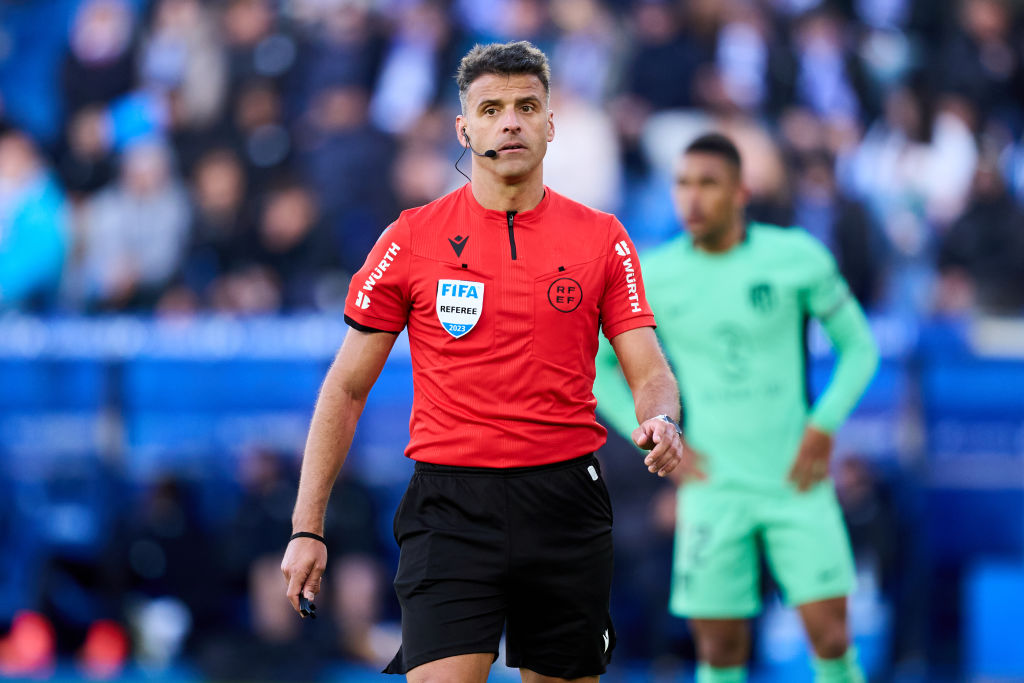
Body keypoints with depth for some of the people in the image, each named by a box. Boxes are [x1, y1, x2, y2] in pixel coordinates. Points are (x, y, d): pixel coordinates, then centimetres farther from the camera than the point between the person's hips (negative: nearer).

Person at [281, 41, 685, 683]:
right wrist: (308, 527, 2)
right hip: (451, 504, -2)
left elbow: (649, 371, 5)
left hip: (566, 503, 2)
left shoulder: (602, 239, 6)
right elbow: (346, 388, 6)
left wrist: (661, 422, -20)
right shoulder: (412, 239, 2)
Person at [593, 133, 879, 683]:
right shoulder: (653, 277, -3)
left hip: (796, 483, 0)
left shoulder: (798, 259, -5)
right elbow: (597, 366, 11)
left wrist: (823, 427, -7)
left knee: (830, 637, -7)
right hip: (714, 487, 0)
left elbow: (859, 347, 7)